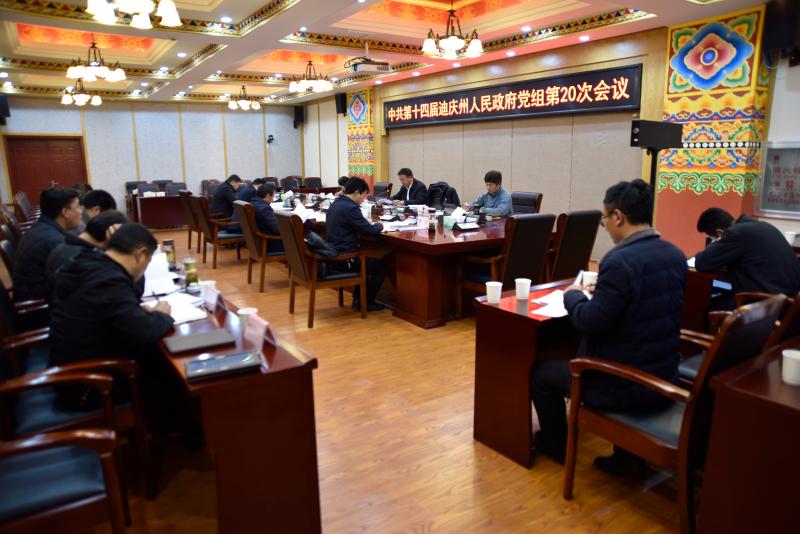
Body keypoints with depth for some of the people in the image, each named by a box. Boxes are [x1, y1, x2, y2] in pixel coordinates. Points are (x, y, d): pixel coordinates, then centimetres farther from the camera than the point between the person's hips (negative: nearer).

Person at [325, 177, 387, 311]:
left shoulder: (335, 204, 10)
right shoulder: (350, 208, -19)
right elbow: (370, 230, -19)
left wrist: (373, 225, 9)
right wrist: (379, 225, 2)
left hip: (333, 255, 9)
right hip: (343, 259, -9)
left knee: (368, 259, 31)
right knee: (382, 265, 7)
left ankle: (358, 297, 30)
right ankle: (365, 302, 13)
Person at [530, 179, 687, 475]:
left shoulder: (619, 261, -26)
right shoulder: (676, 255, 0)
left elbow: (590, 322, -21)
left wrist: (573, 296, -3)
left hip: (624, 386, -8)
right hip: (663, 377, 8)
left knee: (540, 371, 12)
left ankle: (555, 444, 36)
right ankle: (629, 453, 34)